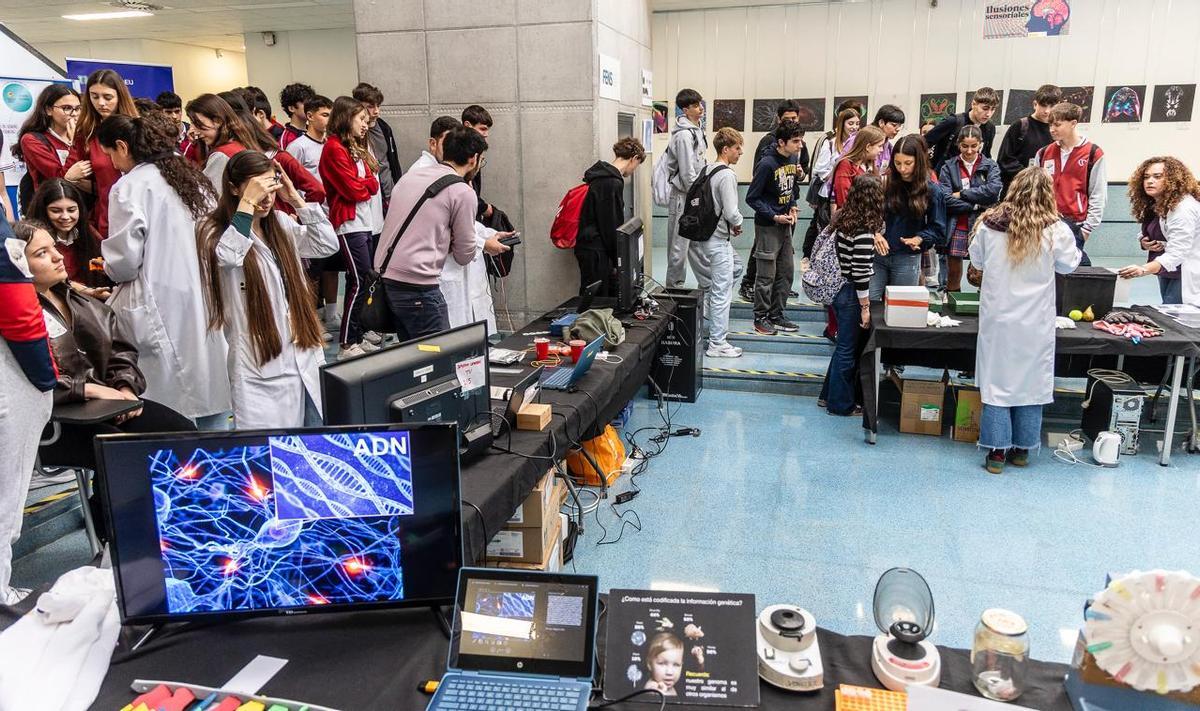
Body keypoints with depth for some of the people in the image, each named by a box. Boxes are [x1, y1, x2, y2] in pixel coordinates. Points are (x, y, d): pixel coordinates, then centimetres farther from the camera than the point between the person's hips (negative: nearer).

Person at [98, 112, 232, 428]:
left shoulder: (131, 186, -7)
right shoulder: (190, 175, 13)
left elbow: (125, 260, -13)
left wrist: (109, 269, 11)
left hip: (164, 310, -7)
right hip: (205, 303, 7)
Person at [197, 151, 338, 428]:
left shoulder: (281, 222, 11)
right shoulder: (216, 233, -6)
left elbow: (328, 244, 3)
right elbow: (227, 257, -27)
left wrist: (295, 198, -1)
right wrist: (247, 203, -24)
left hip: (304, 354, 6)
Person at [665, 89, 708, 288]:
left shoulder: (696, 131, 13)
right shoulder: (684, 135, -17)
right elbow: (687, 172, -20)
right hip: (683, 195, -9)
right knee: (680, 244, -2)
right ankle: (674, 286, 6)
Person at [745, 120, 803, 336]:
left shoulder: (793, 159, 5)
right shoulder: (767, 164, -17)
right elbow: (752, 198, -15)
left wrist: (792, 207, 3)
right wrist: (775, 217, -18)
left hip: (785, 225, 8)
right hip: (767, 226, -8)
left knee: (786, 273, 12)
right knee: (767, 276, -1)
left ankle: (777, 316, 23)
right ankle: (761, 318, 12)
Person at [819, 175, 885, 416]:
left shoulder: (843, 219, 5)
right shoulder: (864, 230, -20)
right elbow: (861, 272, -22)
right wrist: (866, 306, -16)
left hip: (836, 289, 8)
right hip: (851, 295, -8)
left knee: (844, 346, 21)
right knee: (848, 350, 5)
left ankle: (829, 394, 31)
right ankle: (840, 404, 17)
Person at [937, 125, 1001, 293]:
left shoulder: (990, 166, 8)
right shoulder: (948, 167, 4)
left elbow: (994, 190, -11)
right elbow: (946, 199, -8)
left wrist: (962, 194, -10)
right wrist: (976, 204, -10)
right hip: (956, 228, 0)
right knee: (953, 276, 7)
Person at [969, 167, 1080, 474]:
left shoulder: (990, 224, -7)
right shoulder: (1055, 230, -11)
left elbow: (976, 260, 8)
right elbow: (1068, 265, 6)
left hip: (997, 317, 1)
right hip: (1035, 321, -1)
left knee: (997, 379, 8)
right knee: (1031, 380, 12)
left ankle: (997, 451, 9)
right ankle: (1021, 448, 20)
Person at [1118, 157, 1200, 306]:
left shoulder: (1183, 208, -20)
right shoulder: (1154, 205, 9)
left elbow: (1176, 253, -28)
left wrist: (1144, 269, -42)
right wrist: (1145, 243, 0)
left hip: (1187, 276, -9)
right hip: (1166, 274, 9)